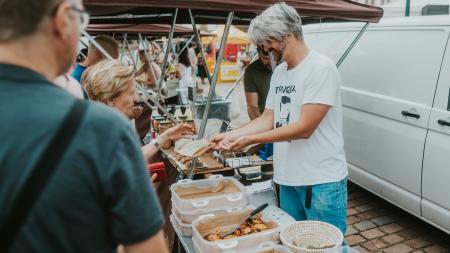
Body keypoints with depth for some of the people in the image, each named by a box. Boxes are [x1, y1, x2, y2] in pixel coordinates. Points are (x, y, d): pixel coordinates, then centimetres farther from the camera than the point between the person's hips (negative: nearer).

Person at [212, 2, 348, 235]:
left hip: (322, 181, -7)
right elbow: (268, 118, 11)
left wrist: (251, 140, -19)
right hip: (288, 178, 8)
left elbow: (304, 128, -21)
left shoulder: (321, 68, -16)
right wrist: (231, 135, 0)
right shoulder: (278, 72, 9)